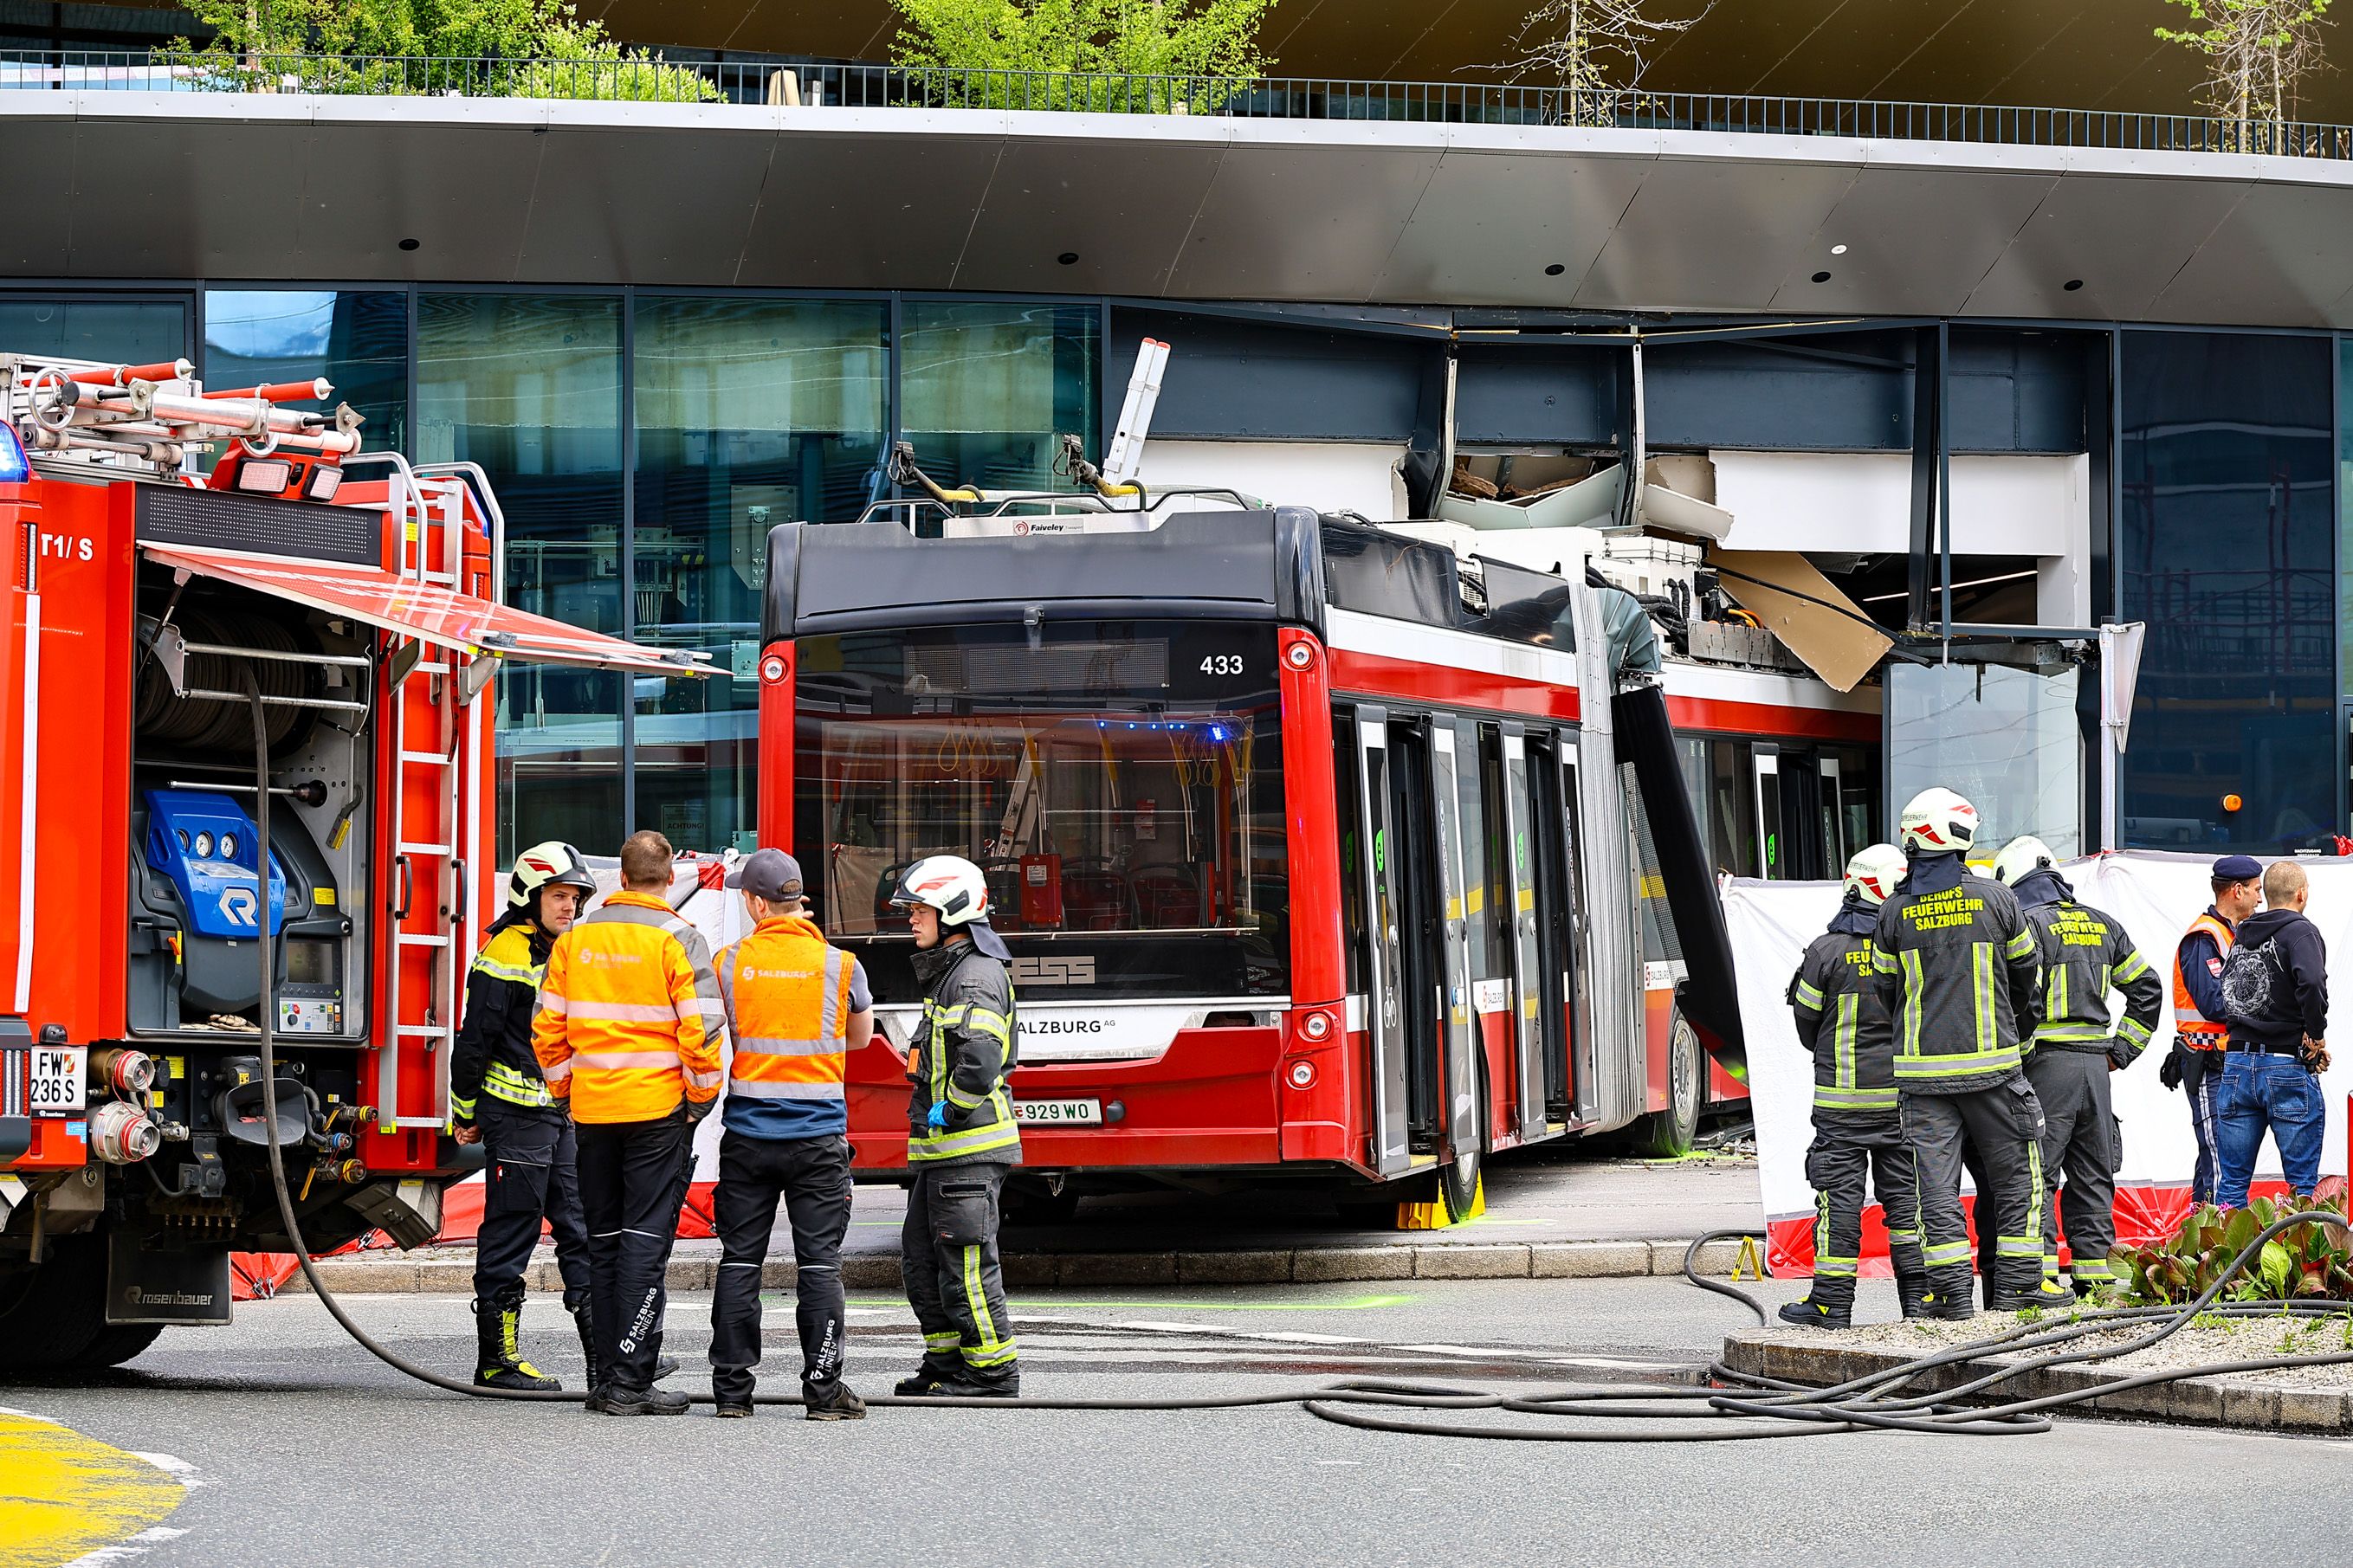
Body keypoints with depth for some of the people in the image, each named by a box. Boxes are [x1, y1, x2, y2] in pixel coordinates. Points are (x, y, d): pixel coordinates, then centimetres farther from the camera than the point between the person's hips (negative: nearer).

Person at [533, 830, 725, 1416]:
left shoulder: (576, 940, 7)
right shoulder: (676, 938, -8)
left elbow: (548, 1027, 8)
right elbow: (701, 1026, -13)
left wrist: (566, 1088, 19)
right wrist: (702, 1096, -1)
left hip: (593, 1106, 4)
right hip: (659, 1108, -4)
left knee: (604, 1242, 11)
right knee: (646, 1241, -4)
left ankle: (609, 1379, 13)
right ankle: (631, 1382, -9)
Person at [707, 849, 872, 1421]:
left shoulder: (730, 962, -3)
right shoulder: (839, 964, -3)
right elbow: (861, 1037, 13)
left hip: (747, 1134, 1)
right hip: (818, 1133, -1)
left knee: (739, 1261, 7)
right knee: (819, 1263, 2)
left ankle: (732, 1388, 9)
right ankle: (823, 1390, 0)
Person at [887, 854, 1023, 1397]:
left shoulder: (978, 976, -15)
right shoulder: (945, 973, 19)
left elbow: (981, 1061, -28)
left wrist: (948, 1111, -17)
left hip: (970, 1148, -11)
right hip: (942, 1148, 11)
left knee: (965, 1262, -8)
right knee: (921, 1258, 14)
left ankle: (993, 1370, -3)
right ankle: (947, 1362, 21)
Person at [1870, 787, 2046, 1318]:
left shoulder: (1894, 913, 1)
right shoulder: (1994, 899, -2)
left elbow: (1885, 991, 9)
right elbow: (2026, 975, 11)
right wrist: (2019, 1028, 29)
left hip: (1921, 1069, 1)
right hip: (1991, 1064, -1)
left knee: (1936, 1181, 3)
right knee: (2014, 1174, 9)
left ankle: (1951, 1292, -1)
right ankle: (2014, 1288, 8)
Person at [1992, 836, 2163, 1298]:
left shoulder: (2026, 924, -7)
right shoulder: (2101, 925, 16)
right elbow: (2147, 988, 19)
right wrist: (2120, 1050, 18)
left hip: (2047, 1062, -6)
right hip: (2095, 1062, 6)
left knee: (2035, 1171, -5)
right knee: (2091, 1174, 13)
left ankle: (2040, 1273, -12)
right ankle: (2094, 1272, 13)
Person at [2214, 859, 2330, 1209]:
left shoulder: (2241, 935, 14)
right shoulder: (2300, 931, -8)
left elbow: (2223, 994, 17)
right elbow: (2311, 983, -26)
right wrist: (2316, 1035, -13)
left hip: (2237, 1065, 6)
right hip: (2289, 1069, -6)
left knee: (2231, 1183, 7)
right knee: (2302, 1184, -1)